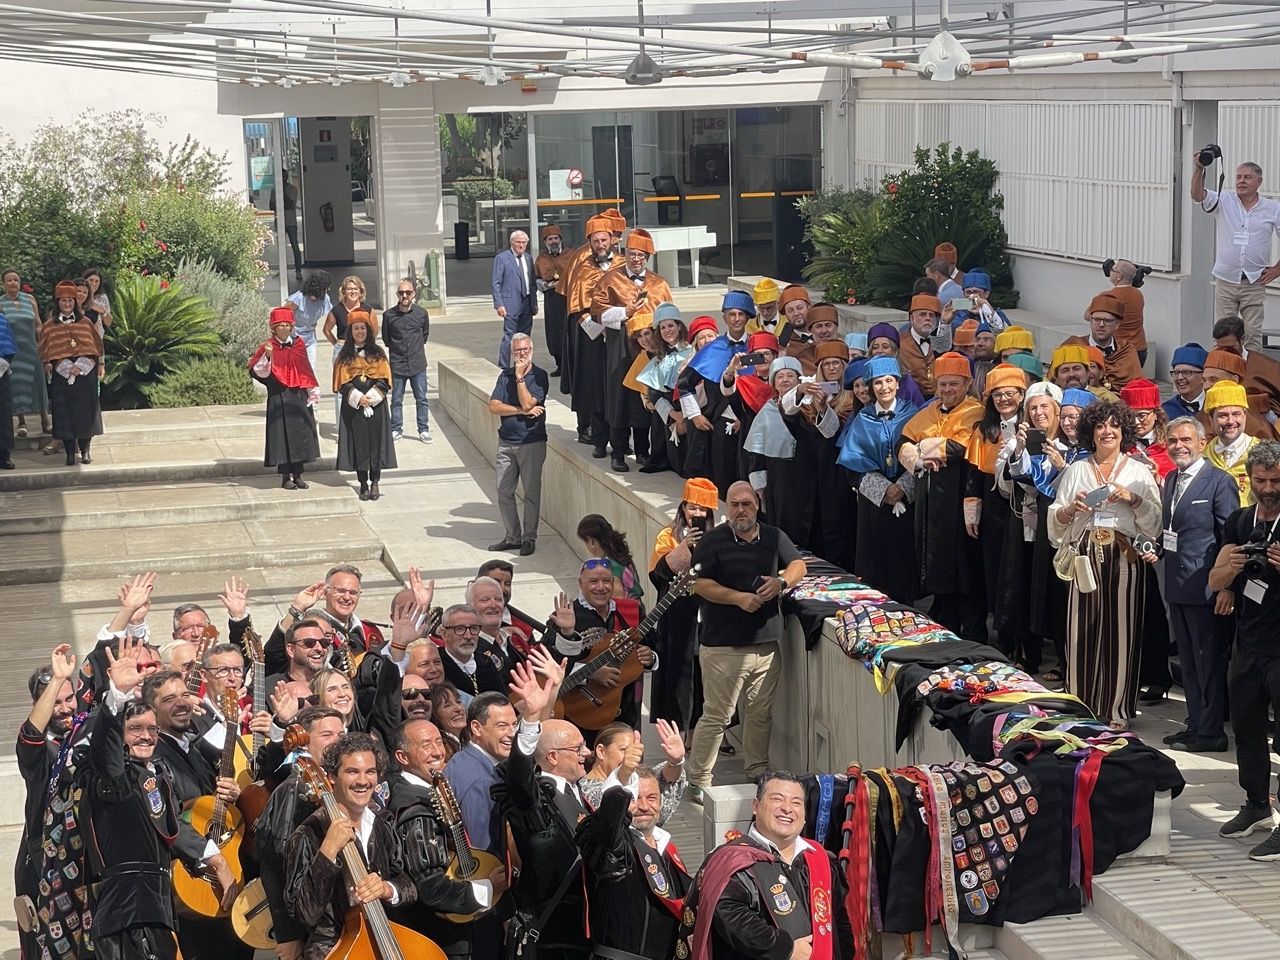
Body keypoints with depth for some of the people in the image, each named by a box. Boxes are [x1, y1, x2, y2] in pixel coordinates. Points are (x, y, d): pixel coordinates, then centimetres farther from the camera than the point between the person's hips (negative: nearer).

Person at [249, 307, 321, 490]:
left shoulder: (298, 345, 7)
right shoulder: (268, 348, -3)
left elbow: (306, 372, 12)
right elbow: (257, 371, -14)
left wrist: (312, 394, 8)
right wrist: (267, 357, -29)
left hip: (299, 398, 4)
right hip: (279, 399, -4)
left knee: (300, 433, 6)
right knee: (282, 435, -2)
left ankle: (297, 475, 15)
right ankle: (285, 477, 7)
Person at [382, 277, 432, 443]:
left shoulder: (421, 313, -4)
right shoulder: (389, 315, -6)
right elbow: (386, 338, 9)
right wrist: (396, 349, 9)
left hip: (418, 364, 0)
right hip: (397, 364, 0)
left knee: (421, 398, 6)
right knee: (396, 399, 7)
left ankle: (424, 429, 15)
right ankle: (396, 430, 17)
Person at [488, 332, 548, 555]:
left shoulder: (540, 376, -5)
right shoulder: (506, 375, 8)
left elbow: (527, 403, -18)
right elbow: (494, 406, -3)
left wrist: (520, 376, -14)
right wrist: (522, 411, -12)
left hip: (532, 443, -4)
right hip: (506, 443, 4)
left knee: (531, 493, 2)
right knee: (504, 493, 6)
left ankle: (529, 538, 11)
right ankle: (512, 537, 16)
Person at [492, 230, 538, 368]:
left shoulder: (528, 258, 15)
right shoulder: (502, 258, -4)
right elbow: (495, 283, -6)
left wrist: (534, 302, 13)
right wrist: (499, 304, -13)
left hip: (527, 305, 6)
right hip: (511, 304, -6)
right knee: (509, 337, -9)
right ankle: (503, 368, -5)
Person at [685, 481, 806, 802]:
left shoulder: (774, 537, 10)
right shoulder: (713, 541, -5)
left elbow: (798, 565, 17)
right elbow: (700, 584, -11)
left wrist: (782, 581, -5)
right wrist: (739, 598, -20)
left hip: (766, 643, 5)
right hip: (723, 646, -5)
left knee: (760, 714, 14)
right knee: (716, 716, -2)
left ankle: (758, 772, 30)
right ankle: (698, 780, 6)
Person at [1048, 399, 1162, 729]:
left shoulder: (1138, 471, 8)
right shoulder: (1076, 470, 13)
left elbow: (1154, 521, 3)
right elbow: (1056, 521, 12)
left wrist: (1133, 499, -12)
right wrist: (1072, 508, -7)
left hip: (1124, 558, -1)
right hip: (1086, 556, 1)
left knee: (1121, 631, -2)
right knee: (1083, 631, -1)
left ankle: (1117, 710, 5)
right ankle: (1081, 709, 7)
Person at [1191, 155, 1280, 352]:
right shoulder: (1224, 201, 1)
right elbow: (1197, 195, -16)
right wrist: (1198, 169, -33)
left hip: (1254, 283, -1)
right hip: (1225, 281, 1)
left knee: (1253, 334, 1)